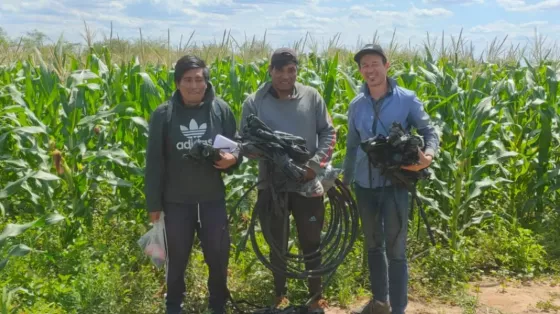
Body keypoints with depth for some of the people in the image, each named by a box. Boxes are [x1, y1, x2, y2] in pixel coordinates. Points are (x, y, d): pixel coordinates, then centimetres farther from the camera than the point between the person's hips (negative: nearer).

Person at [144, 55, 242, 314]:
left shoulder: (221, 110, -3)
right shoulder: (163, 114, -6)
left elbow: (238, 147, 6)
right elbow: (154, 162, -3)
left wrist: (232, 158, -18)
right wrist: (153, 203, -3)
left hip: (213, 197, 1)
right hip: (176, 200, -1)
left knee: (218, 254, 11)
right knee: (177, 256, 14)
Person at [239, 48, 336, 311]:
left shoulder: (311, 97, -1)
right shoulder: (254, 102, -5)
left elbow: (329, 133, 2)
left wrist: (315, 164, -11)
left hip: (308, 183, 1)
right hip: (273, 185, 0)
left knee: (311, 243, 14)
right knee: (278, 245, 14)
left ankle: (316, 296, 32)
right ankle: (280, 295, 34)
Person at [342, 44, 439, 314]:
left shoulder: (407, 99, -6)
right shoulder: (356, 105, 6)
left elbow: (429, 131, -2)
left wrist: (428, 156, -23)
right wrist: (346, 180, 17)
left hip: (395, 182, -5)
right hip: (365, 184, 5)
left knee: (395, 249, -2)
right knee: (373, 245, 17)